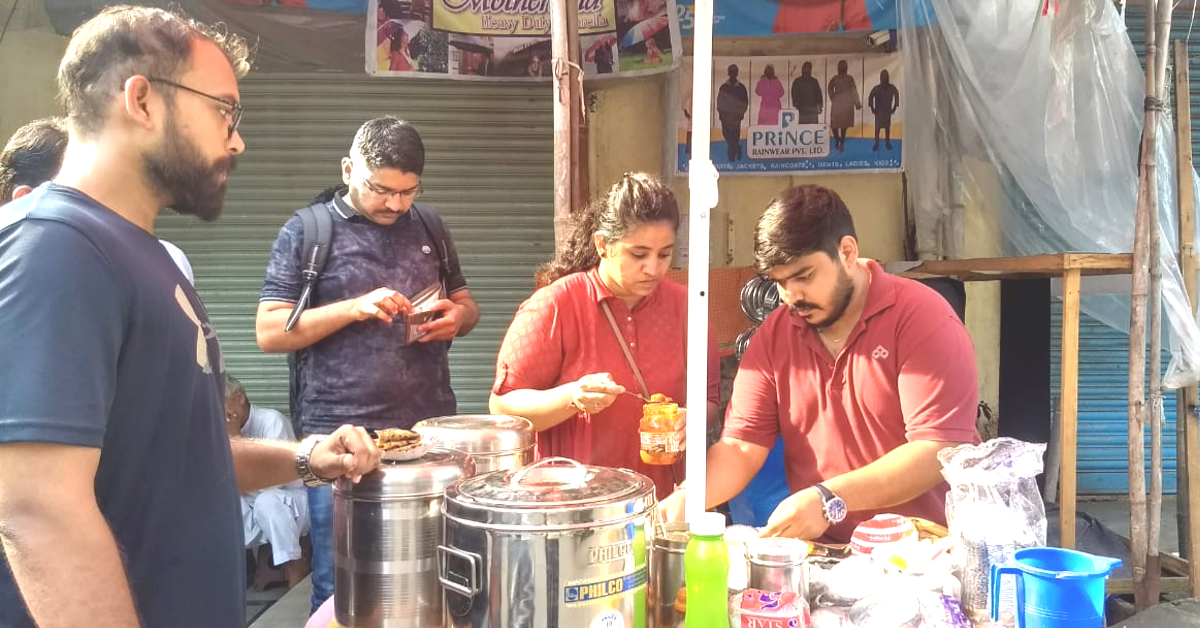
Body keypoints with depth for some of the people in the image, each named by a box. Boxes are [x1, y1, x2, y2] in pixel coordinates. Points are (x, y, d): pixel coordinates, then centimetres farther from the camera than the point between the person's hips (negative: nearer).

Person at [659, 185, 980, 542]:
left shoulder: (922, 317, -11)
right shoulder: (773, 336, 3)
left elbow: (941, 449, -19)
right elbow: (740, 448, 1)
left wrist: (830, 500, -27)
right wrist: (683, 501, -17)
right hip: (823, 555, 4)